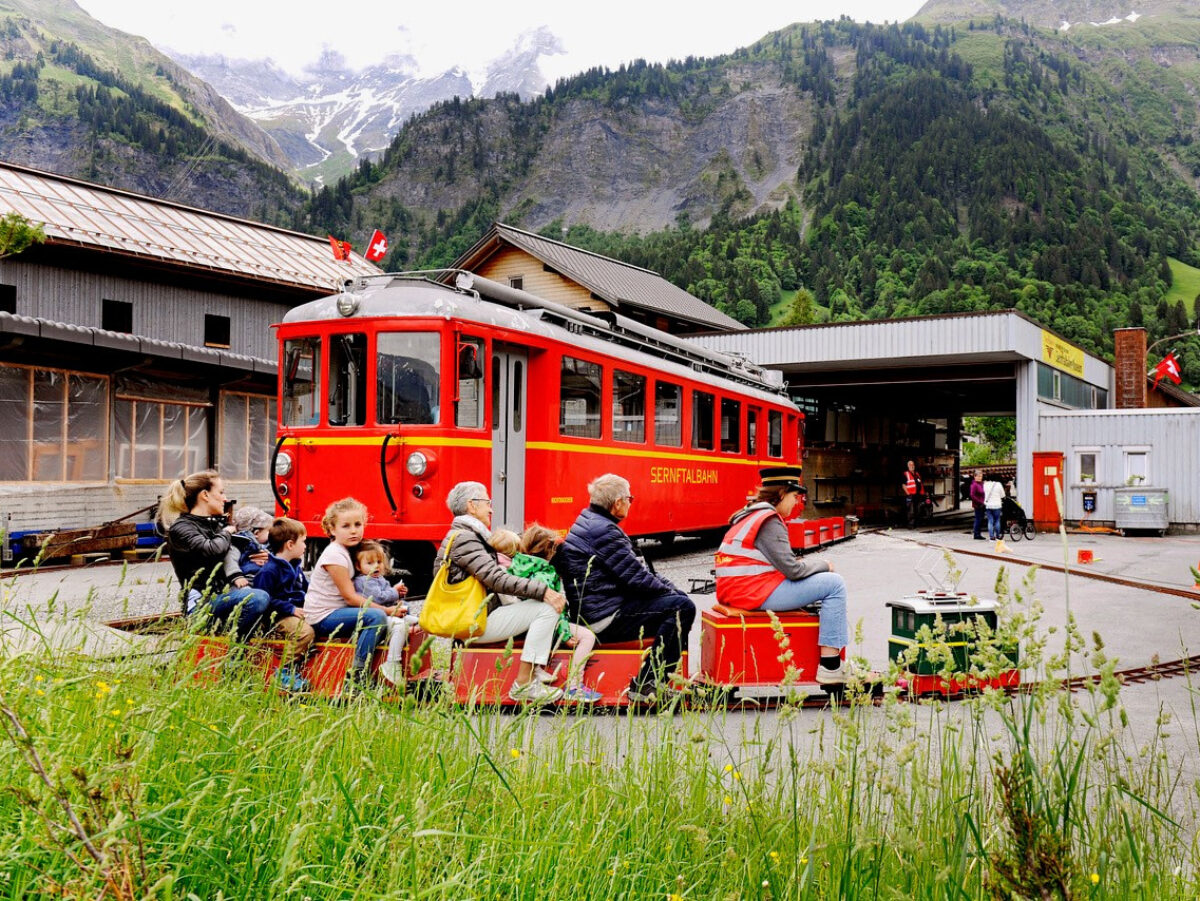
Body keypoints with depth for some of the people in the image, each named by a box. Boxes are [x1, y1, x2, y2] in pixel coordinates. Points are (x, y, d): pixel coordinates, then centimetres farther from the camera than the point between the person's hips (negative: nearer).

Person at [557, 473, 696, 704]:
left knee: (679, 597, 19)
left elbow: (635, 570, 18)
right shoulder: (602, 531, -18)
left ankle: (654, 681, 14)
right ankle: (645, 687, -12)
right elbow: (636, 578, -18)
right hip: (606, 618, -11)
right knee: (683, 607, -18)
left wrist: (668, 586, 10)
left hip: (596, 610, 11)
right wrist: (669, 589, -1)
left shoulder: (590, 521, 15)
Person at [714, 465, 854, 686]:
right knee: (834, 583, -7)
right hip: (756, 593, -11)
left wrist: (810, 563, 9)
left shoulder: (750, 515, 18)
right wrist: (824, 565, 0)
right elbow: (793, 570, -18)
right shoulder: (769, 522, -14)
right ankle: (830, 666, -8)